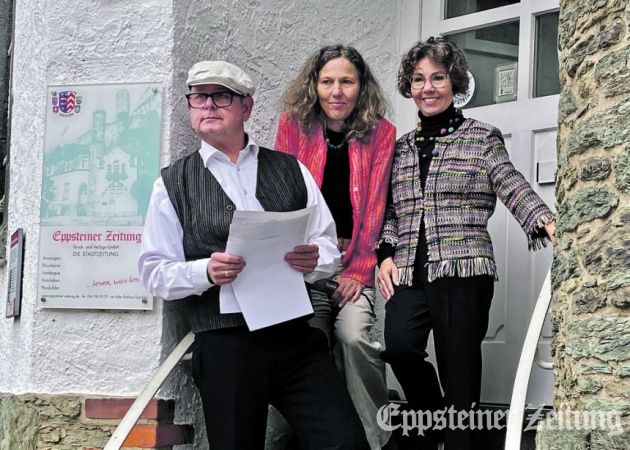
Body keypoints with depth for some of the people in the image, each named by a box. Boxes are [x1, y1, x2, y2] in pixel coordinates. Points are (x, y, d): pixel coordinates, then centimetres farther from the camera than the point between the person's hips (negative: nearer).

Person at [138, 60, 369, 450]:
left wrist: (314, 259, -10)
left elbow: (329, 245, 13)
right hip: (224, 343, -1)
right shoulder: (173, 183, 8)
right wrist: (206, 271, -16)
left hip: (297, 334, 1)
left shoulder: (291, 170, 14)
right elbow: (154, 271, 3)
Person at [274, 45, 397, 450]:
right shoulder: (294, 125, 1)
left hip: (354, 257, -1)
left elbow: (374, 205, -3)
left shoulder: (381, 133, 0)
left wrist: (359, 269, -9)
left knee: (354, 334, -21)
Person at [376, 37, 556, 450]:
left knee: (459, 365, -5)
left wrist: (547, 223, -21)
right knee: (399, 347, -20)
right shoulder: (402, 147, 19)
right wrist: (386, 254, 5)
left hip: (463, 268, -3)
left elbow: (514, 189, -4)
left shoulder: (482, 137, 7)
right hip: (409, 272, 3)